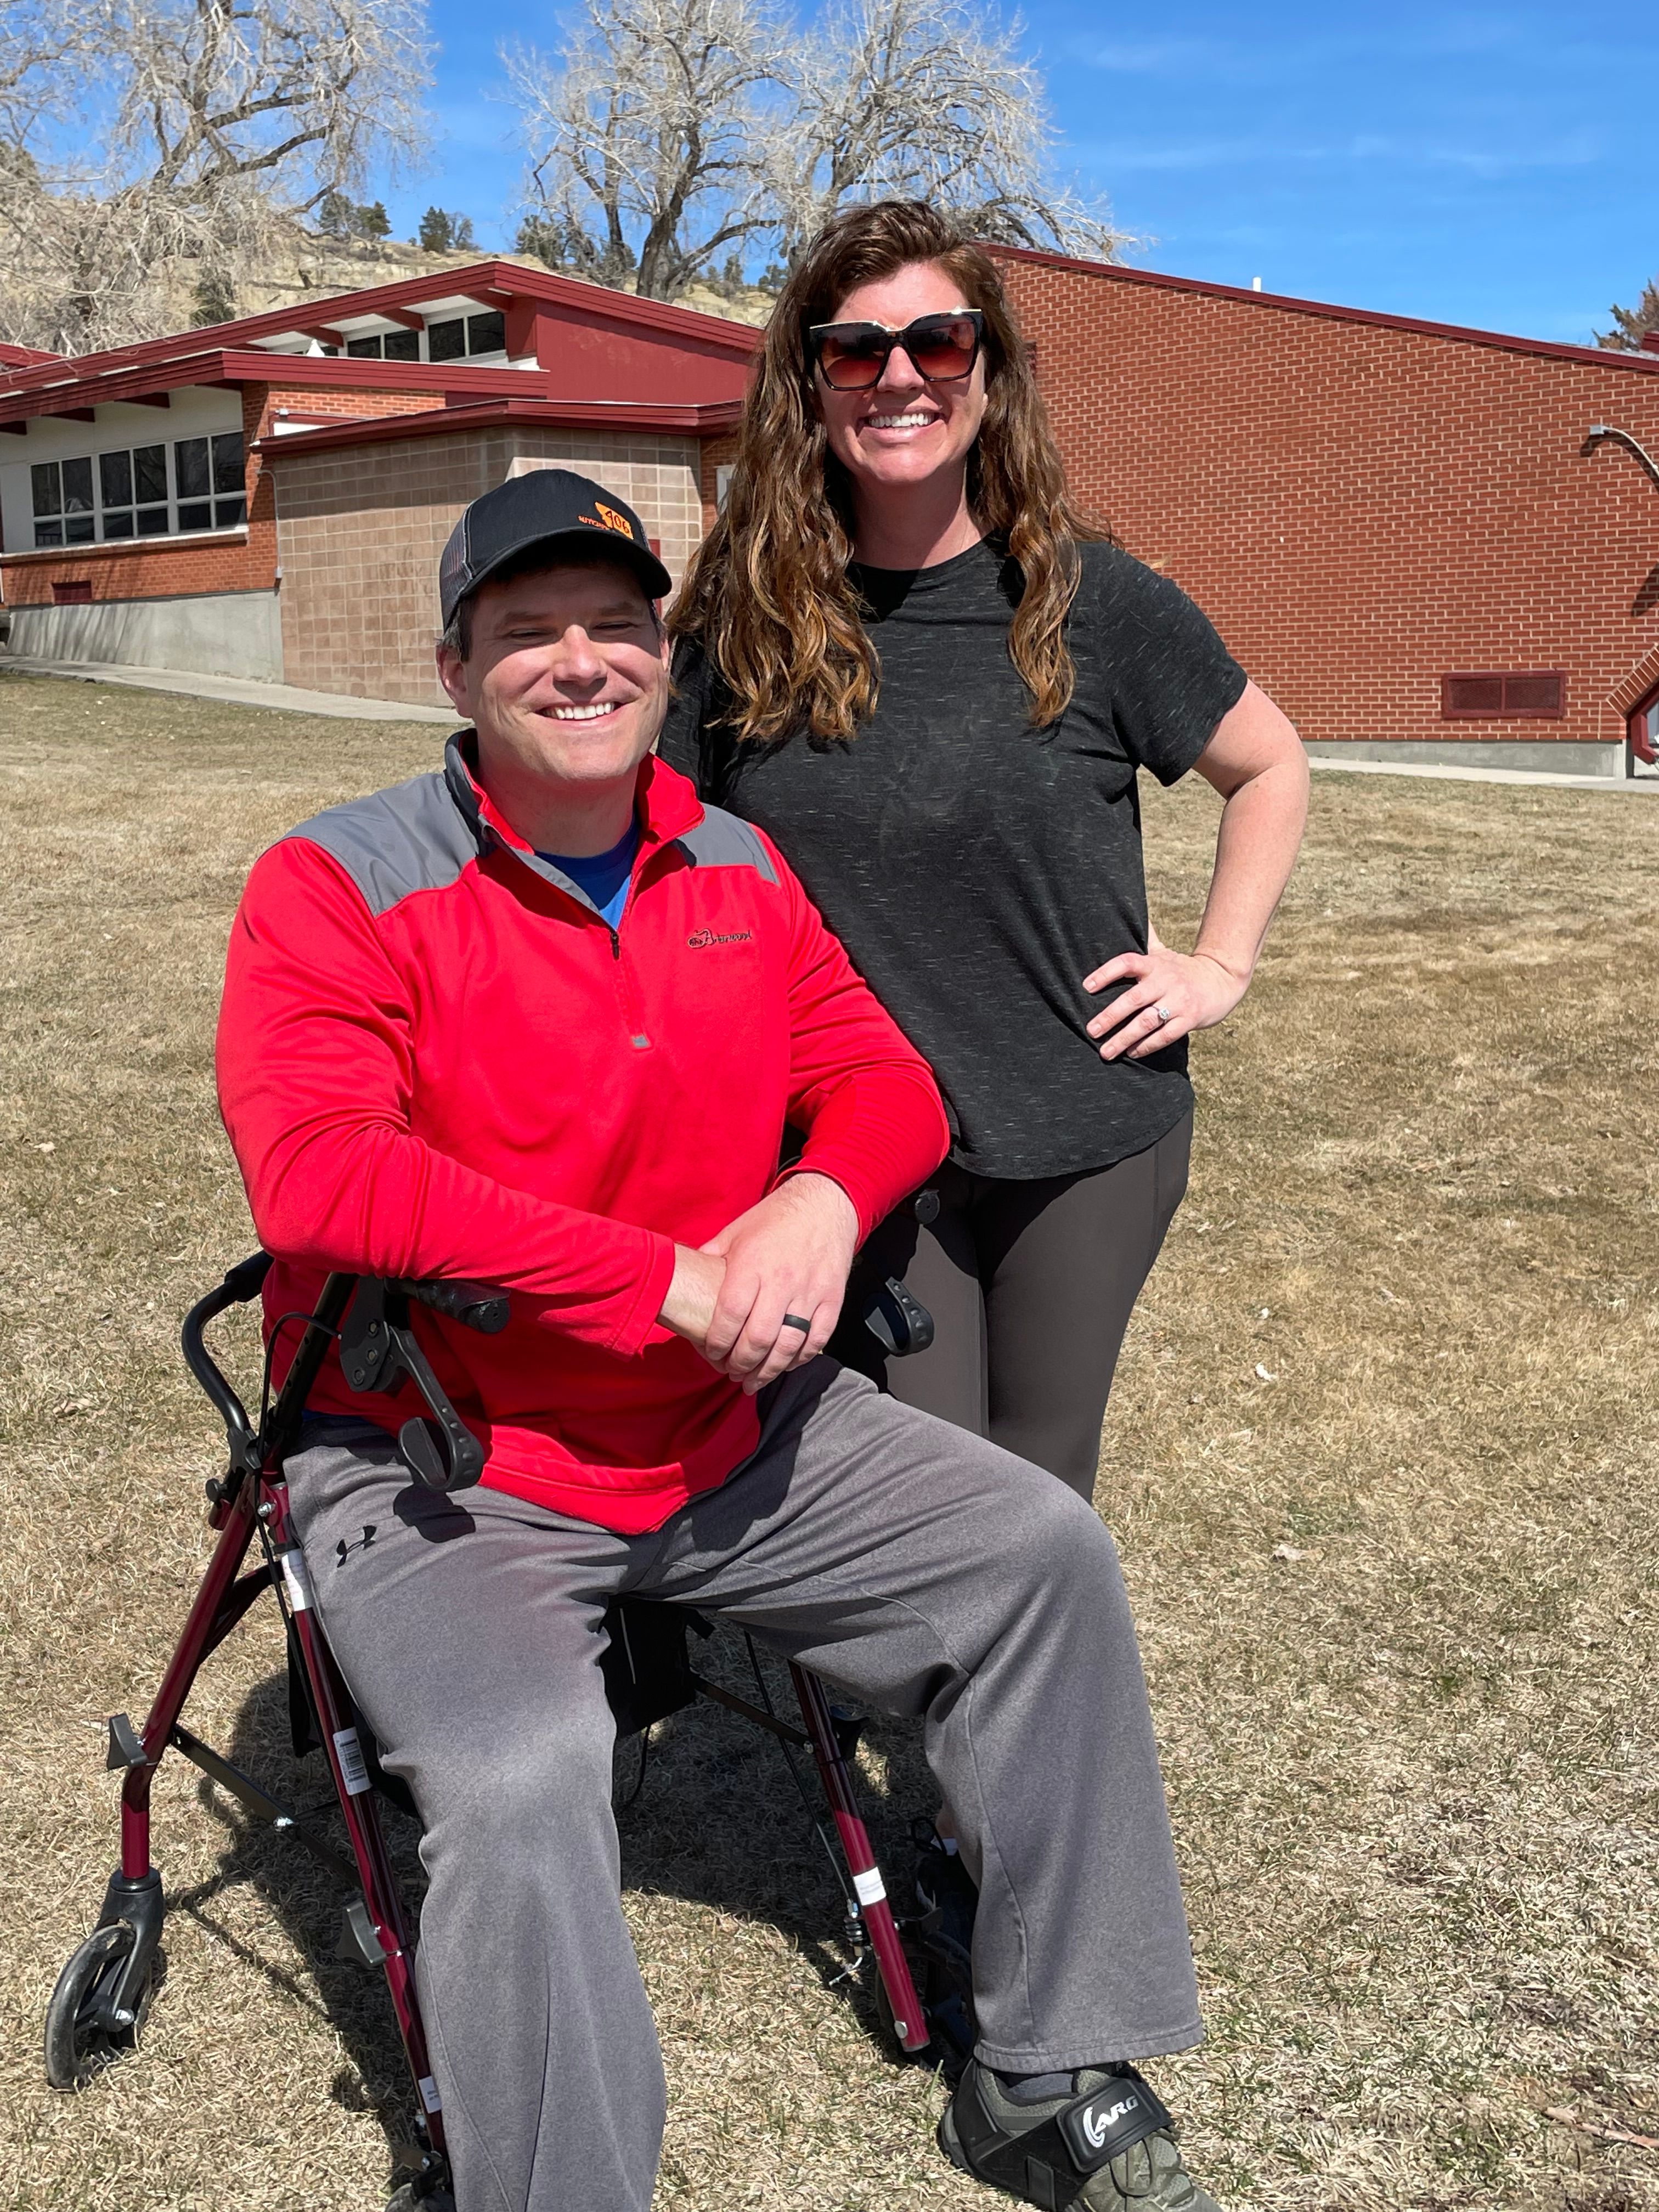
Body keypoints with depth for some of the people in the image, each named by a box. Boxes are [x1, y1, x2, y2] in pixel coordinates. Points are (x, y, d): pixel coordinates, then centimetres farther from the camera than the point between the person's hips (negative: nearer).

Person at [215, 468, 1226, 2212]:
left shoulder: (740, 872, 8)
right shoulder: (338, 886, -11)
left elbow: (880, 1075, 9)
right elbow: (315, 1172, -24)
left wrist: (823, 1197, -19)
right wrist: (679, 1283, -26)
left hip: (732, 1436, 6)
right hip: (438, 1468, -5)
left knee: (1043, 1553, -4)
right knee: (518, 1780, -31)